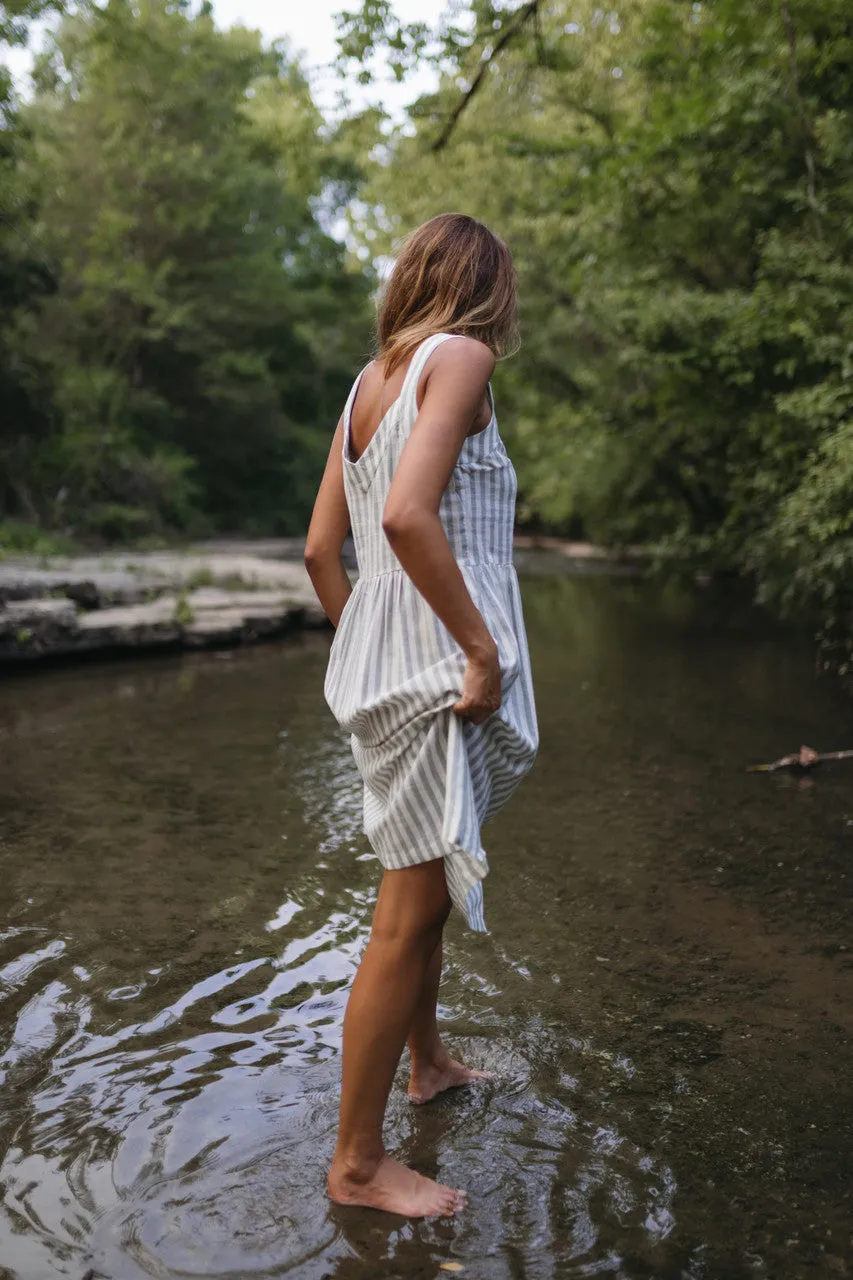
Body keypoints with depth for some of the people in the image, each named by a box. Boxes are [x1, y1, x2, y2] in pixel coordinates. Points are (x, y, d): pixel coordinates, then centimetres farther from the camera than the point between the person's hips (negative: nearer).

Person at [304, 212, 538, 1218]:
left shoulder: (367, 383, 15)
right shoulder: (460, 357, -9)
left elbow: (320, 549, 14)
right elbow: (408, 516, -25)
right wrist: (483, 647, -20)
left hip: (380, 656, 9)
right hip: (434, 662, -9)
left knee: (424, 884, 23)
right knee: (412, 911, -1)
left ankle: (427, 1062, 43)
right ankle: (357, 1163, 13)